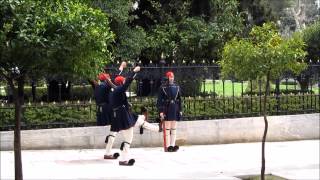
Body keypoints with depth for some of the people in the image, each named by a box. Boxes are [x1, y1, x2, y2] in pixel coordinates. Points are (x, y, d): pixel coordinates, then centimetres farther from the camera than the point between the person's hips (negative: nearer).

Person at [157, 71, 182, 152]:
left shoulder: (177, 87, 9)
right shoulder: (163, 87, -6)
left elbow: (179, 99, 14)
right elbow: (159, 100, -7)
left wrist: (180, 110, 10)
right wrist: (161, 111, -12)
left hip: (175, 110, 5)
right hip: (167, 110, -5)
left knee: (174, 129, 7)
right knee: (167, 129, -2)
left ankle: (173, 145, 11)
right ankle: (168, 146, 1)